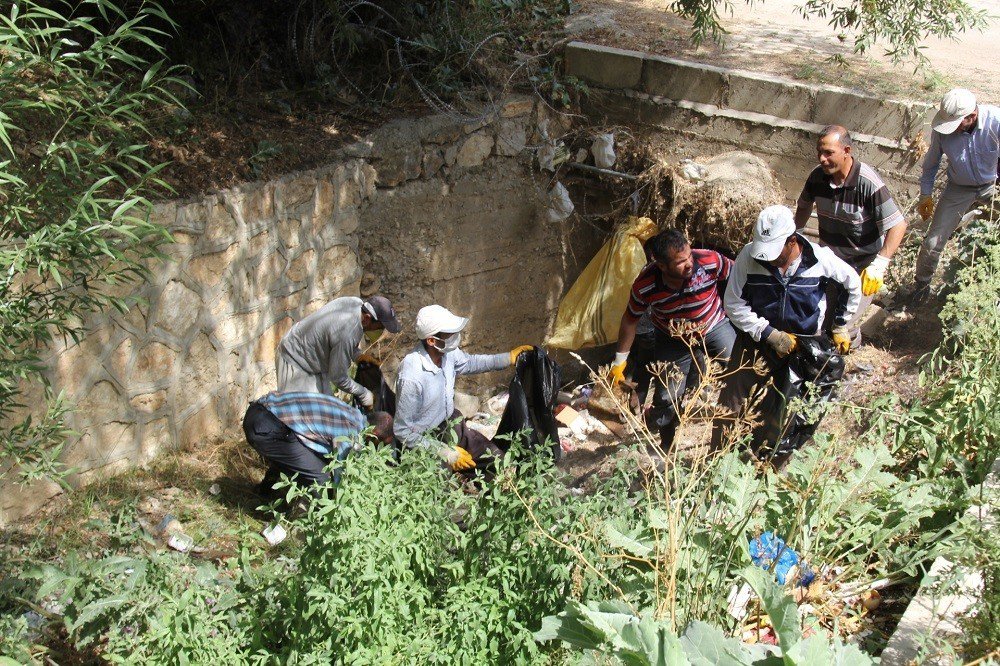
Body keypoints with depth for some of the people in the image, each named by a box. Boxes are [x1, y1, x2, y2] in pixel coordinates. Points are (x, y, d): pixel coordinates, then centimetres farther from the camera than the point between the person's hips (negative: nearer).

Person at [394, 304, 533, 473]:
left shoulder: (447, 352, -13)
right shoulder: (411, 378, -34)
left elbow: (470, 362, 14)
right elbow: (404, 432, -26)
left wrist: (508, 358, 8)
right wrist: (446, 454, -26)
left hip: (450, 424, 7)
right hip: (425, 440, -7)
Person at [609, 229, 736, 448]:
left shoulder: (710, 261, -33)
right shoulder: (645, 286, -29)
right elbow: (630, 321, -12)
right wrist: (619, 362, -6)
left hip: (714, 327, 1)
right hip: (673, 339, 0)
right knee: (667, 396, 1)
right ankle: (665, 445, 25)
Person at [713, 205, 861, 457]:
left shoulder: (820, 259, -15)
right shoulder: (748, 256, -19)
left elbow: (852, 284, 5)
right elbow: (733, 305, -14)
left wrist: (840, 326, 8)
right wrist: (771, 334, -20)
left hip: (801, 347, 0)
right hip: (756, 340, 0)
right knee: (731, 406, 1)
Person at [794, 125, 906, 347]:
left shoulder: (868, 183, -27)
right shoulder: (817, 176, -10)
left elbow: (898, 226, -24)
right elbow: (804, 207, 13)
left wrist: (879, 265, -31)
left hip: (862, 265, -5)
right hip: (828, 258, 5)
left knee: (845, 324, -7)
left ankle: (851, 344, 26)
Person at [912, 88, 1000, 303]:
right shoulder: (943, 128, -22)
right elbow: (932, 162, -3)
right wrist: (925, 194, 3)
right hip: (959, 189, 0)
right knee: (933, 243, 0)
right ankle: (921, 283, 22)